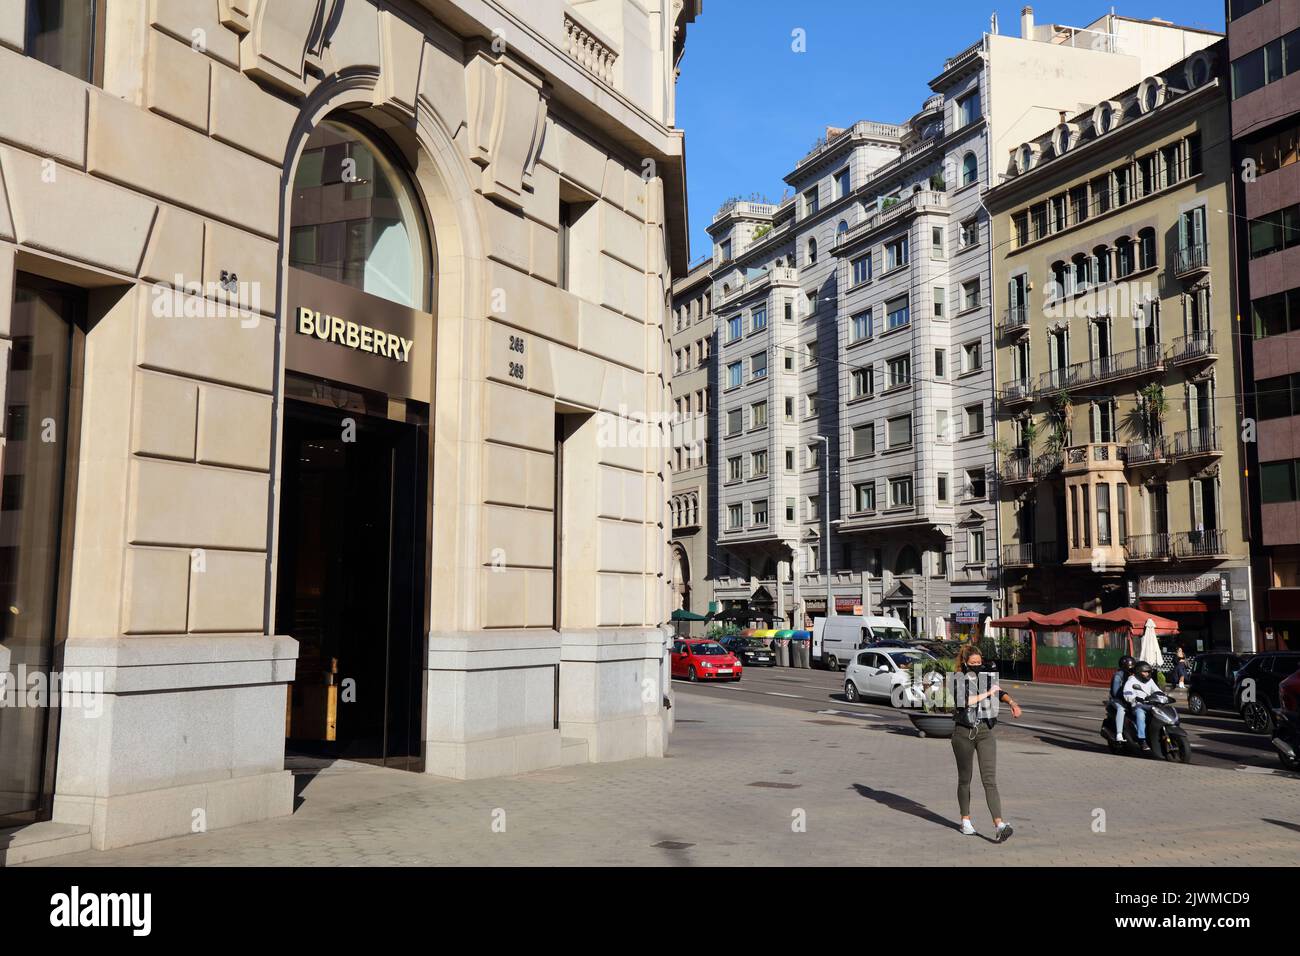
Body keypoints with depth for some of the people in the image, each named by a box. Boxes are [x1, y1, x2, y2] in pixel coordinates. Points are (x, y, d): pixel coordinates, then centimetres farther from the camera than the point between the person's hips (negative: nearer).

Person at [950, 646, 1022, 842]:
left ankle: (999, 825, -18)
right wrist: (986, 694, -16)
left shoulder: (987, 678, 7)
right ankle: (965, 820, 25)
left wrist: (1012, 703, -27)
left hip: (986, 732, 2)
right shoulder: (957, 681, -4)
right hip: (963, 732, -2)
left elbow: (1000, 693, -7)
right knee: (965, 778, 10)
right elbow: (963, 701, -21)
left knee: (990, 779, -8)